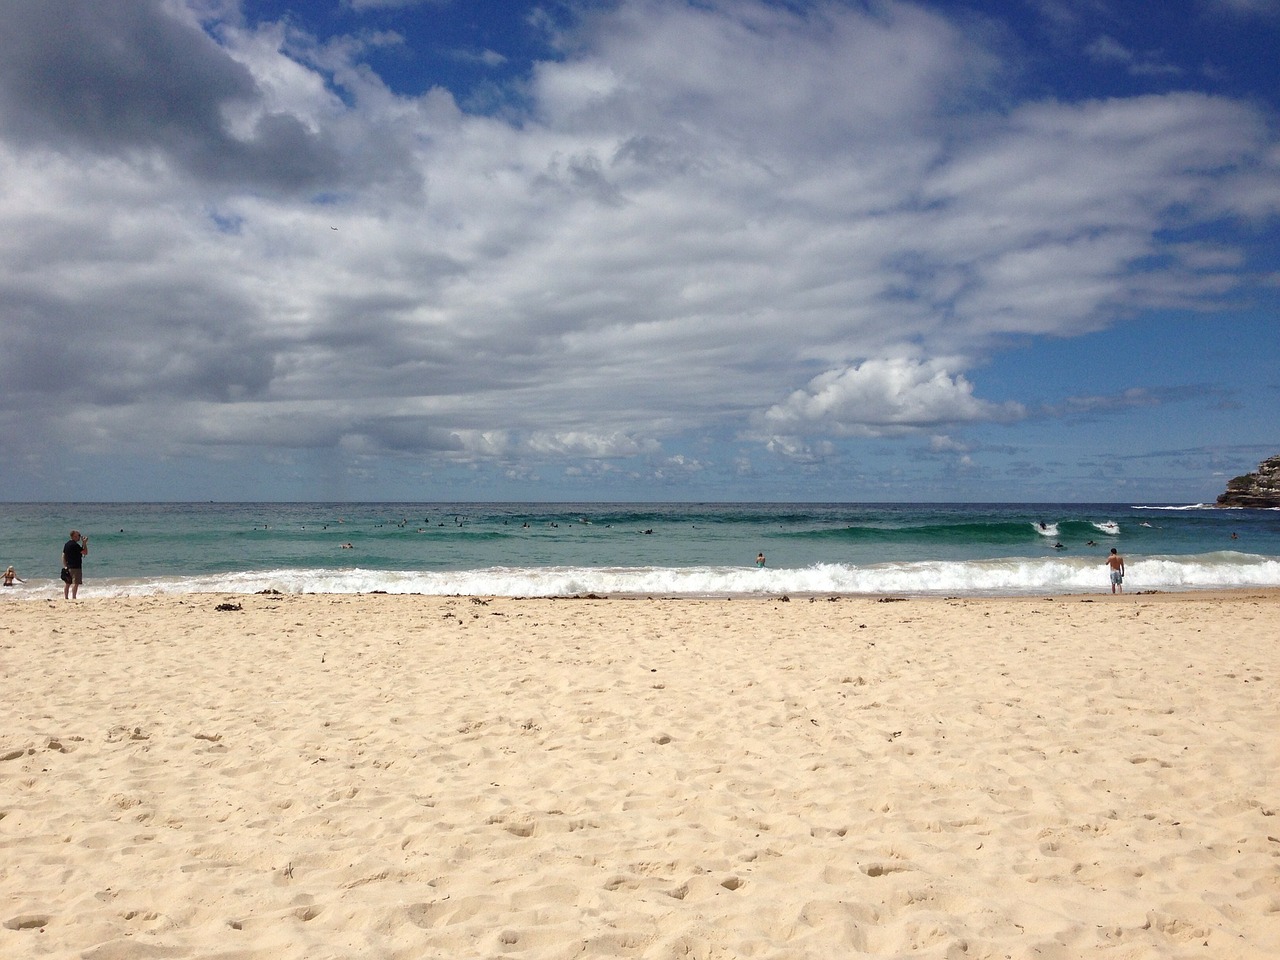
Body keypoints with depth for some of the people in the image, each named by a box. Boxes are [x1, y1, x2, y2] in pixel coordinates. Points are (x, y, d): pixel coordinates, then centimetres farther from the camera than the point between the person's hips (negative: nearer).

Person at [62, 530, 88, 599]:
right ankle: (73, 597, -12)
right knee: (75, 583, -8)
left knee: (67, 583, 12)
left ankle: (65, 597, 14)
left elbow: (63, 556, 16)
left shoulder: (66, 544, 13)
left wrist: (65, 566, 20)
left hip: (68, 567, 9)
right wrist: (84, 543, -4)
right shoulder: (75, 545, -15)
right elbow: (85, 552, -12)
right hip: (76, 567, -9)